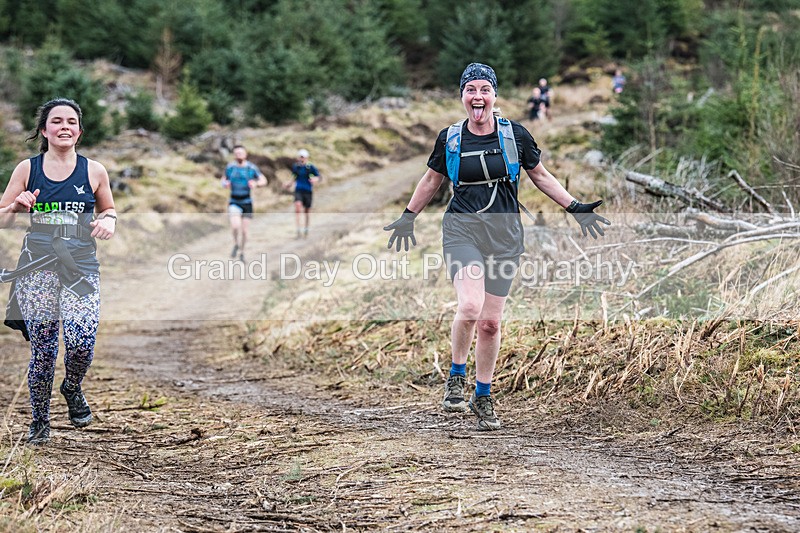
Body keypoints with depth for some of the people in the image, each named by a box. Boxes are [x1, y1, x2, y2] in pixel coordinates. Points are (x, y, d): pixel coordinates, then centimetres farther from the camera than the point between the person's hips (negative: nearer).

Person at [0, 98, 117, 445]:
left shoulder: (94, 171, 5)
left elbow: (109, 211, 20)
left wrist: (108, 221, -3)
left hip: (81, 267, 0)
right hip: (37, 266, 0)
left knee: (82, 343, -17)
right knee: (42, 349, 1)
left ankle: (73, 389, 17)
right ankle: (39, 420, 21)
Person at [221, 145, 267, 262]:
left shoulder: (251, 168, -5)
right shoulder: (230, 167, 0)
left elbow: (264, 180, -1)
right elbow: (224, 179, 15)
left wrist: (256, 183, -22)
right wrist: (225, 183, -9)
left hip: (247, 203, 0)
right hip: (234, 202, 0)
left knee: (244, 231, 3)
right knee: (235, 225, -25)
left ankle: (242, 252, 29)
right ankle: (236, 244, 5)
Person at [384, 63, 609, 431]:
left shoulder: (515, 135, 1)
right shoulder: (449, 138, 2)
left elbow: (540, 176, 14)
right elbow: (432, 179, 19)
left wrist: (575, 207, 8)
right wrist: (408, 217, 23)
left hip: (504, 234, 1)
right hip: (462, 229, -1)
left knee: (490, 322, 2)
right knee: (470, 307, -24)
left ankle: (483, 397, 19)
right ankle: (456, 378, 0)